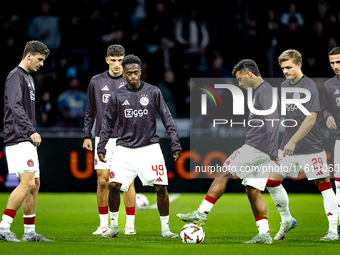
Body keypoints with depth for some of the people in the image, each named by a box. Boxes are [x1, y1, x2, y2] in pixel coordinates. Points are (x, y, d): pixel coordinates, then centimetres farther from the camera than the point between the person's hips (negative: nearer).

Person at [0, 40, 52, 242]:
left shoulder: (29, 78, 20)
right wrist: (31, 131, -34)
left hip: (27, 141, 10)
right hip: (18, 140, -10)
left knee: (34, 184, 9)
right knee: (27, 183, -17)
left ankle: (30, 232, 12)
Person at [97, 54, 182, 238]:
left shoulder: (153, 92, 1)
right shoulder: (117, 96, 4)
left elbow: (167, 119, 4)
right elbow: (107, 123, 12)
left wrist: (175, 143, -2)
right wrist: (101, 147, 6)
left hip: (150, 148, -1)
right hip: (125, 149, 1)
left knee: (161, 188, -8)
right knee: (113, 185, -11)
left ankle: (165, 229, 6)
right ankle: (113, 226, 8)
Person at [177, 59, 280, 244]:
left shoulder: (264, 91, -10)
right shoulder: (260, 91, 22)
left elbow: (272, 122, -20)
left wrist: (272, 152, -24)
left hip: (255, 148, -10)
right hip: (262, 152, 10)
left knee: (223, 174, -8)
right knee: (253, 190, 7)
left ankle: (202, 212, -9)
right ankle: (264, 234, 3)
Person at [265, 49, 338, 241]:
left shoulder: (309, 86, -14)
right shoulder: (284, 85, 10)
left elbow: (311, 119, -22)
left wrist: (293, 140, -28)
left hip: (311, 147, -7)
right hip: (288, 147, 7)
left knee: (324, 184, -4)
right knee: (272, 182, 5)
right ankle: (287, 221, 23)